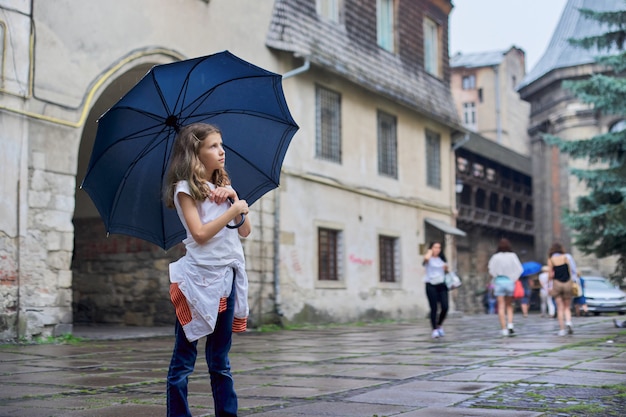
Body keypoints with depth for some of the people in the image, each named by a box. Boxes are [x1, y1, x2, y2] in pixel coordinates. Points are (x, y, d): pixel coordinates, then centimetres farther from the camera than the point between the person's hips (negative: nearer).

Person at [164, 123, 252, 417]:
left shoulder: (221, 188, 18)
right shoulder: (185, 188, -3)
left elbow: (245, 230, 12)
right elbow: (200, 233, -15)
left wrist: (233, 196, 0)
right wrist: (234, 209, -9)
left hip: (227, 275, 6)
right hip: (199, 275, -6)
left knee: (220, 359, 11)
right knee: (184, 357, -1)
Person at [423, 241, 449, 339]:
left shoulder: (442, 259, 15)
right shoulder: (429, 259, -1)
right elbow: (426, 258, -27)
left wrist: (446, 268, 3)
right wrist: (430, 251, -7)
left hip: (441, 285, 4)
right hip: (431, 285, -4)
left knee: (445, 307, -6)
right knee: (434, 308, -5)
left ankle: (440, 325, 19)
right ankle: (434, 330, 4)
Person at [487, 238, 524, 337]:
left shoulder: (495, 257, -3)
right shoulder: (512, 256, -2)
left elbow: (491, 271, -5)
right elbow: (519, 269, -5)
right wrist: (513, 278, 4)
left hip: (499, 281, -1)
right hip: (510, 281, 1)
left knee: (501, 306, 2)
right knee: (509, 305, 15)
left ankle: (504, 329, -1)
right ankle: (510, 324, -3)